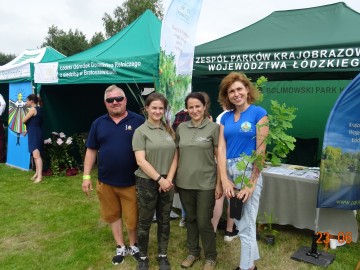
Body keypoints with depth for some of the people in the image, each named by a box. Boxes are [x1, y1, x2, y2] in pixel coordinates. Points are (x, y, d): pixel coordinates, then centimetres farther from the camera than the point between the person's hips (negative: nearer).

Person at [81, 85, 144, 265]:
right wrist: (86, 176, 4)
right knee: (112, 215, 16)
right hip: (105, 181, 3)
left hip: (131, 181, -3)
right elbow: (91, 150, 7)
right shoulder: (99, 123, 4)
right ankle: (120, 247, 36)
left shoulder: (138, 121, -5)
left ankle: (133, 245, 34)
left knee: (132, 217, 8)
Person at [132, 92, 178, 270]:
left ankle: (163, 256, 30)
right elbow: (141, 161, -14)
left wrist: (169, 178, -7)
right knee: (145, 222, 9)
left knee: (164, 221, 14)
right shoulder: (140, 131, -7)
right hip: (147, 183, -4)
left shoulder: (169, 130, 6)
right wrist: (159, 179, -15)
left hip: (167, 183, 4)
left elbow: (175, 157, 5)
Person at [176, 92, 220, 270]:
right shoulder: (181, 128, 5)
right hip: (184, 182, 4)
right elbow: (178, 154, 12)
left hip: (205, 183, -4)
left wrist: (219, 183, -6)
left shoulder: (213, 127, -6)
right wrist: (174, 176, 8)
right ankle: (193, 252, 36)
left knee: (204, 222, 2)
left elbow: (220, 156, -4)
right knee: (190, 219, 16)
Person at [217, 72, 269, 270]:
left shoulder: (258, 113, -7)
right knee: (240, 221, 17)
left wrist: (251, 183, -15)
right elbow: (221, 148, 1)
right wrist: (224, 180, -8)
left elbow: (261, 151, -11)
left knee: (246, 225, 3)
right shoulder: (226, 117, 8)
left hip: (249, 171, -6)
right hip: (229, 170, 6)